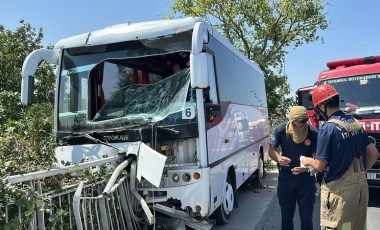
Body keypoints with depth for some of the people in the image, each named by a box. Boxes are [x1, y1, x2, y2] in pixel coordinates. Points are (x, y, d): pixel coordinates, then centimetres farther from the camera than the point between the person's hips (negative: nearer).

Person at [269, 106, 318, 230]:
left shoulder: (313, 133, -19)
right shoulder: (280, 130, -15)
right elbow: (272, 150, -3)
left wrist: (307, 166, -32)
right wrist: (279, 158, -25)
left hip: (306, 178, -1)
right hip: (285, 177, 1)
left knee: (306, 217, 11)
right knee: (286, 216, 17)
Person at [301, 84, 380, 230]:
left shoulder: (328, 128, -17)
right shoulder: (355, 123, 6)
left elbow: (320, 166, -15)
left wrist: (307, 161, 4)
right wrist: (360, 172, 17)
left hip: (339, 190, -8)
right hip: (361, 185, 8)